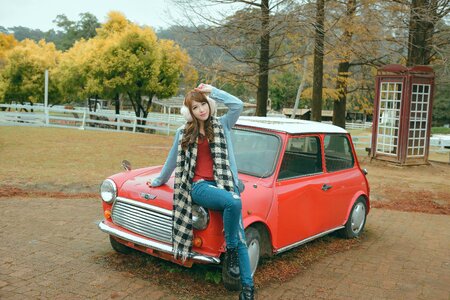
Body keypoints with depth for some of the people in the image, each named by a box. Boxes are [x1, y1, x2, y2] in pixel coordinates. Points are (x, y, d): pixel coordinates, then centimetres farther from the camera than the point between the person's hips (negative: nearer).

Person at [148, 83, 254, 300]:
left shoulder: (222, 125, 11)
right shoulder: (184, 133, 10)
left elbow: (238, 105, -5)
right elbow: (172, 160, 22)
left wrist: (211, 90, 2)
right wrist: (159, 181, 32)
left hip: (224, 183, 2)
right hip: (199, 185, -2)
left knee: (241, 240, -8)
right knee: (234, 202, -35)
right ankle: (230, 251, -15)